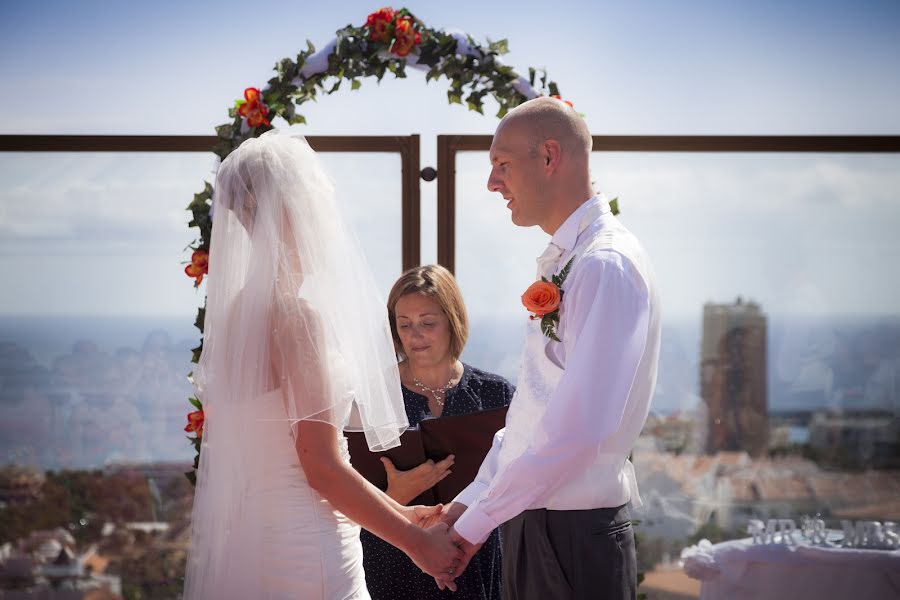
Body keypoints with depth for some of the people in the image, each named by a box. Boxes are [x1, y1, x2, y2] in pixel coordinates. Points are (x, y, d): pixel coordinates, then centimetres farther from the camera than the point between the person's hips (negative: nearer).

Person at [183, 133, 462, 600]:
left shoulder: (238, 310, 9)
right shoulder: (296, 315, -16)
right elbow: (321, 467, -18)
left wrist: (398, 512, 17)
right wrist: (417, 542, -9)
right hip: (301, 547, -8)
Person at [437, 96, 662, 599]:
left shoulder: (606, 265, -16)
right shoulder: (563, 262, 13)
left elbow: (578, 431, -24)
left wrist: (476, 523, -18)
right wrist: (470, 502, 12)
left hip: (574, 537, -8)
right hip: (531, 526, 8)